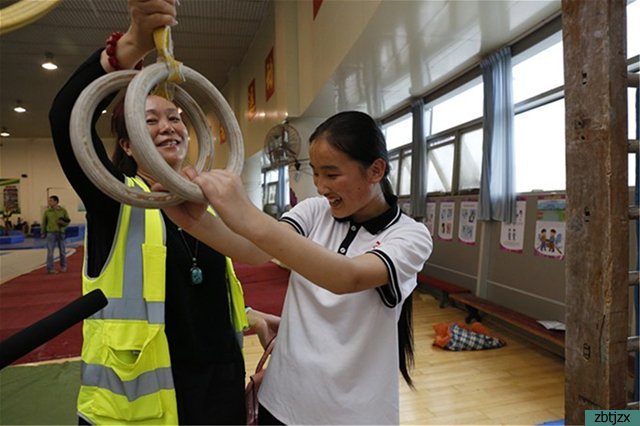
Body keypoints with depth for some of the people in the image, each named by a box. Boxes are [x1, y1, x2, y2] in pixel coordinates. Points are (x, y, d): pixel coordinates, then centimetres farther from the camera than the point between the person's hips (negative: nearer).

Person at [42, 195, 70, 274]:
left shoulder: (63, 210, 2)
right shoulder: (47, 211, 2)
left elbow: (67, 221, 6)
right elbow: (44, 222, 9)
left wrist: (63, 222, -15)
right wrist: (43, 233, 7)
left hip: (60, 233, 1)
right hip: (51, 233, -1)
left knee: (62, 251, 8)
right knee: (50, 251, -5)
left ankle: (63, 267, 24)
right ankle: (50, 268, 0)